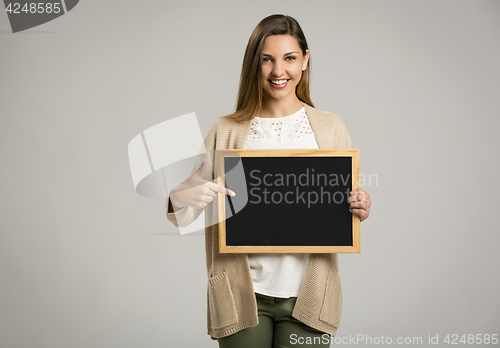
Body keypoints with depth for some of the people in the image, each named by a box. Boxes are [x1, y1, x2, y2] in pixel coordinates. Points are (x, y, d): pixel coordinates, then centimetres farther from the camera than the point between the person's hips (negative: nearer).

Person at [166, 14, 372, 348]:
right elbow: (184, 215, 1)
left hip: (306, 295, 1)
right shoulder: (226, 132, 1)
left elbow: (348, 202, 11)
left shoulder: (332, 129, 3)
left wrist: (360, 208, -11)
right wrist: (181, 196, -21)